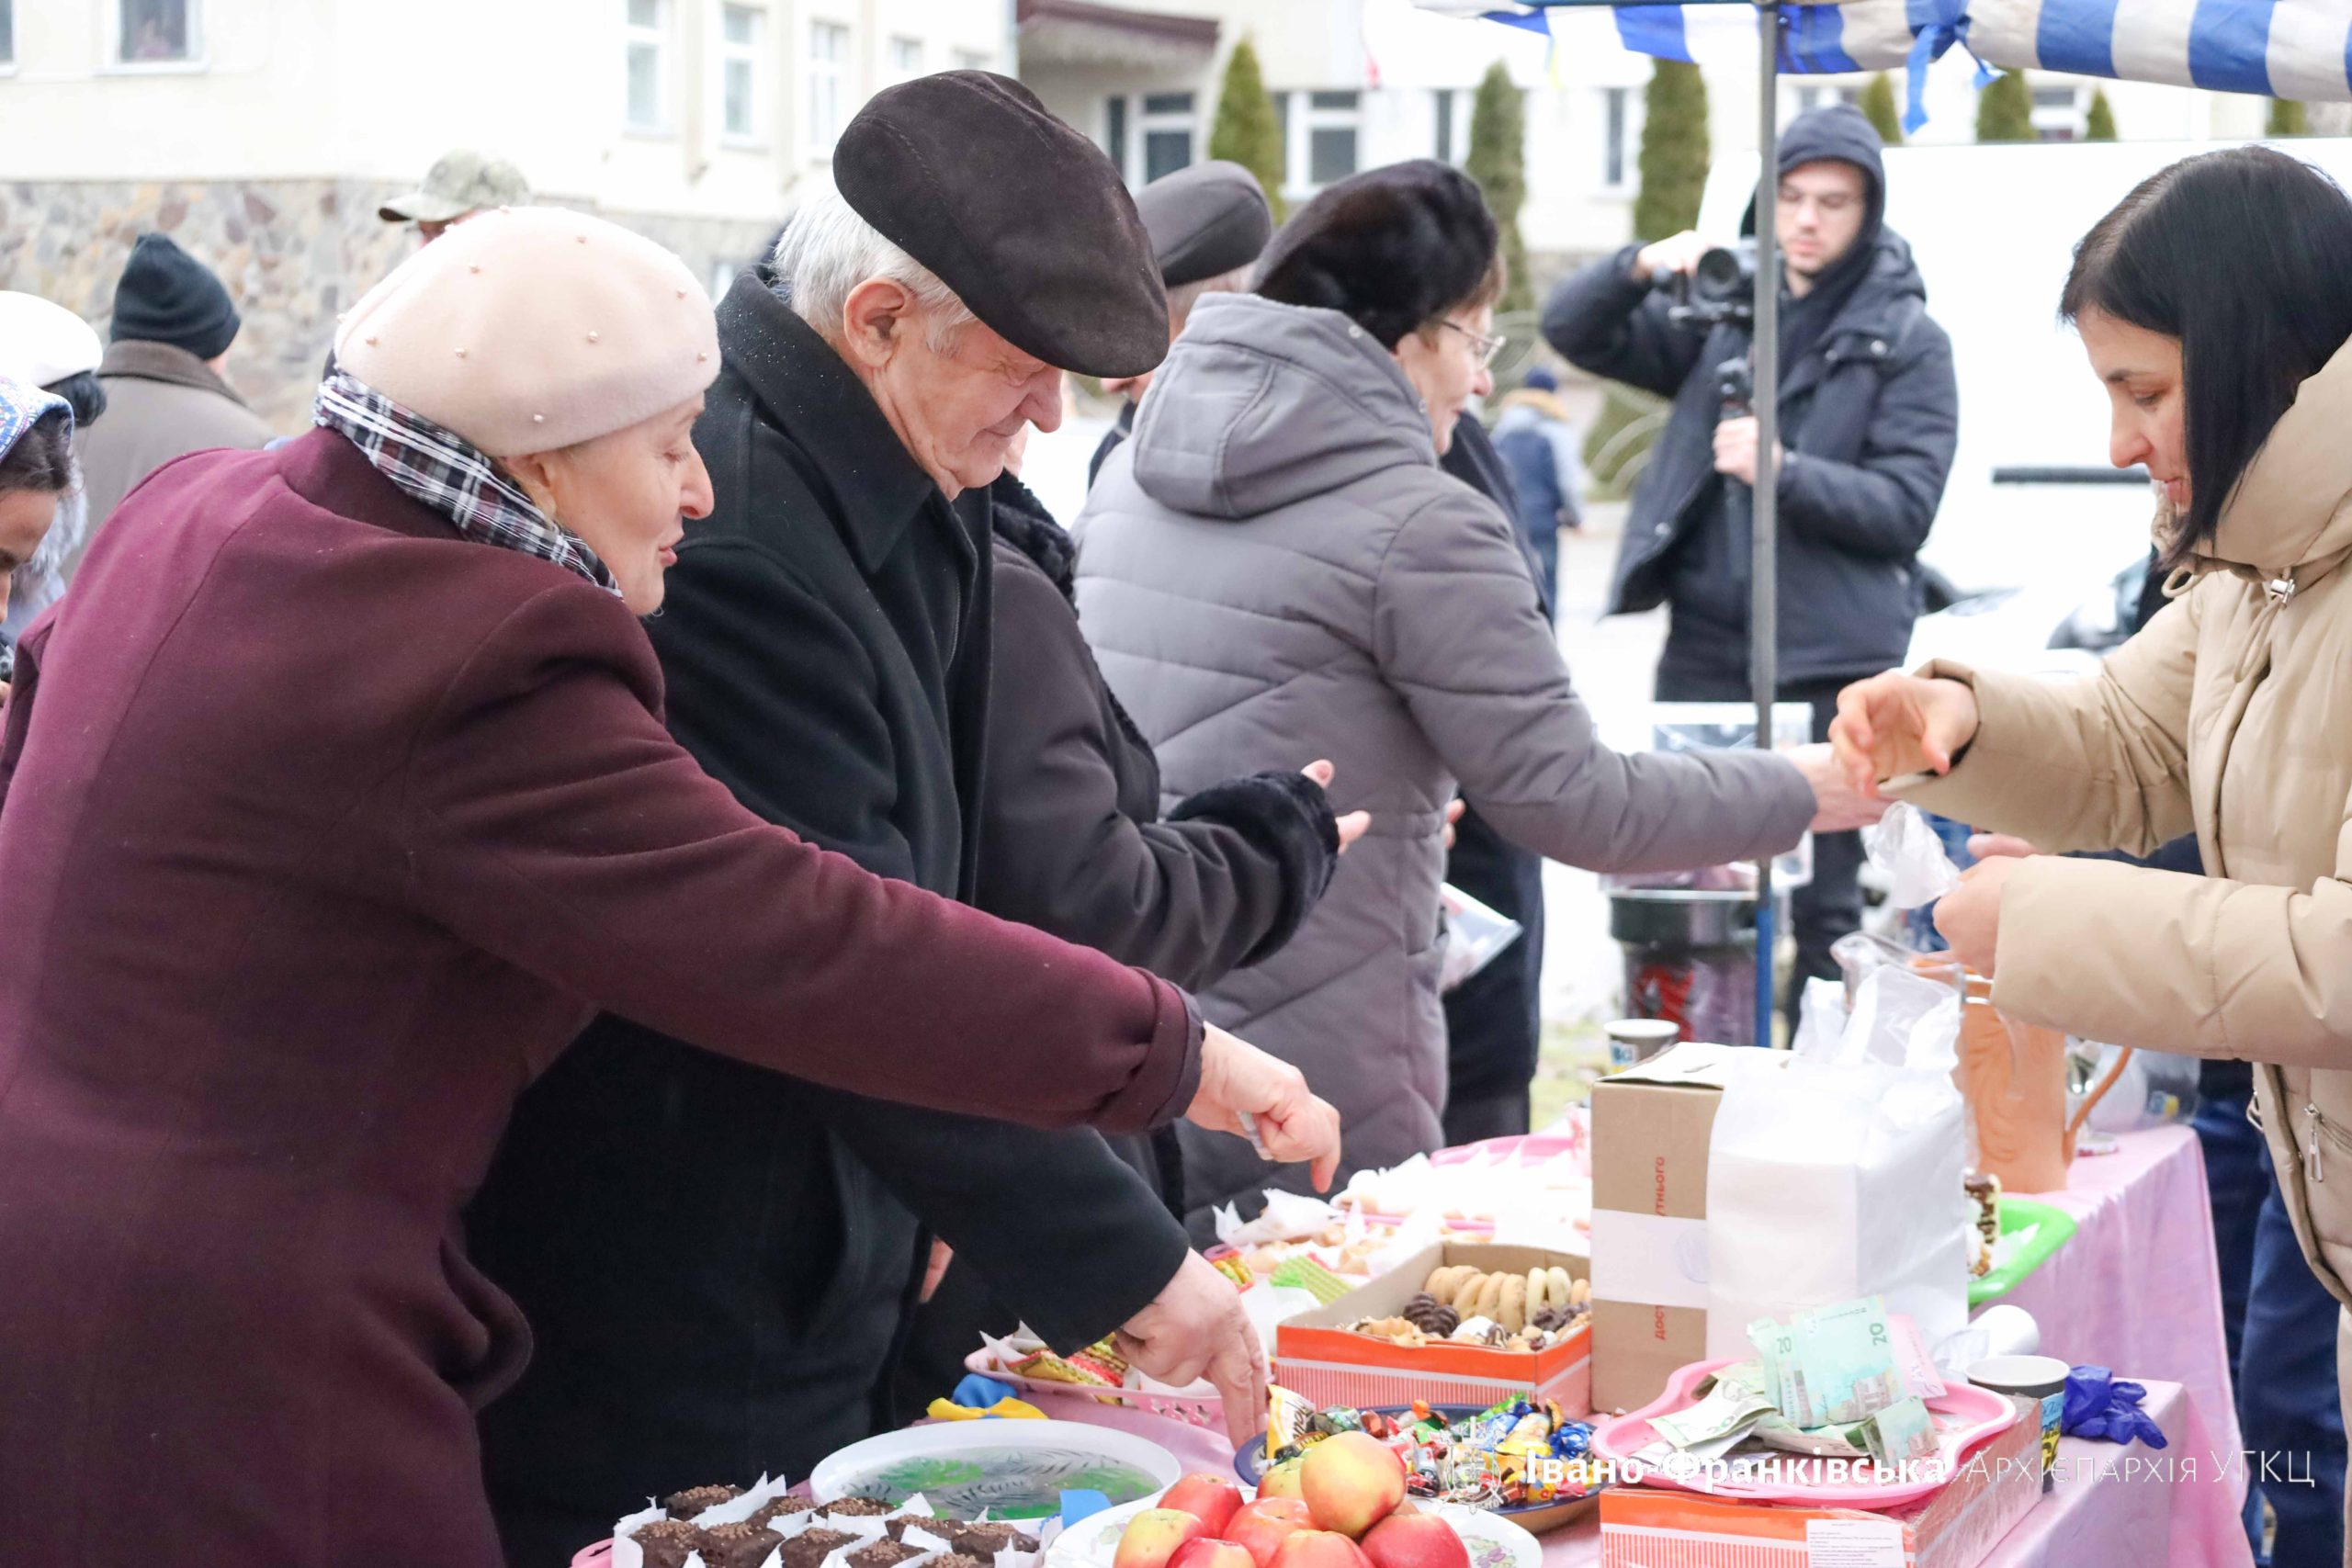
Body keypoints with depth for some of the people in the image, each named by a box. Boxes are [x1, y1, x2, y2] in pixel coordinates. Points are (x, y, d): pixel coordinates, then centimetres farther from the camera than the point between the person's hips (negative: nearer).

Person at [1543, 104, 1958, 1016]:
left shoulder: (1907, 341, 2)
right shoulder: (1726, 309, 12)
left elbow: (1905, 507, -6)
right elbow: (1574, 333, 8)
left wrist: (1784, 472, -21)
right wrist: (1643, 266, -11)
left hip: (1832, 663, -3)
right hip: (1704, 645, 4)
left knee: (1822, 903, 0)